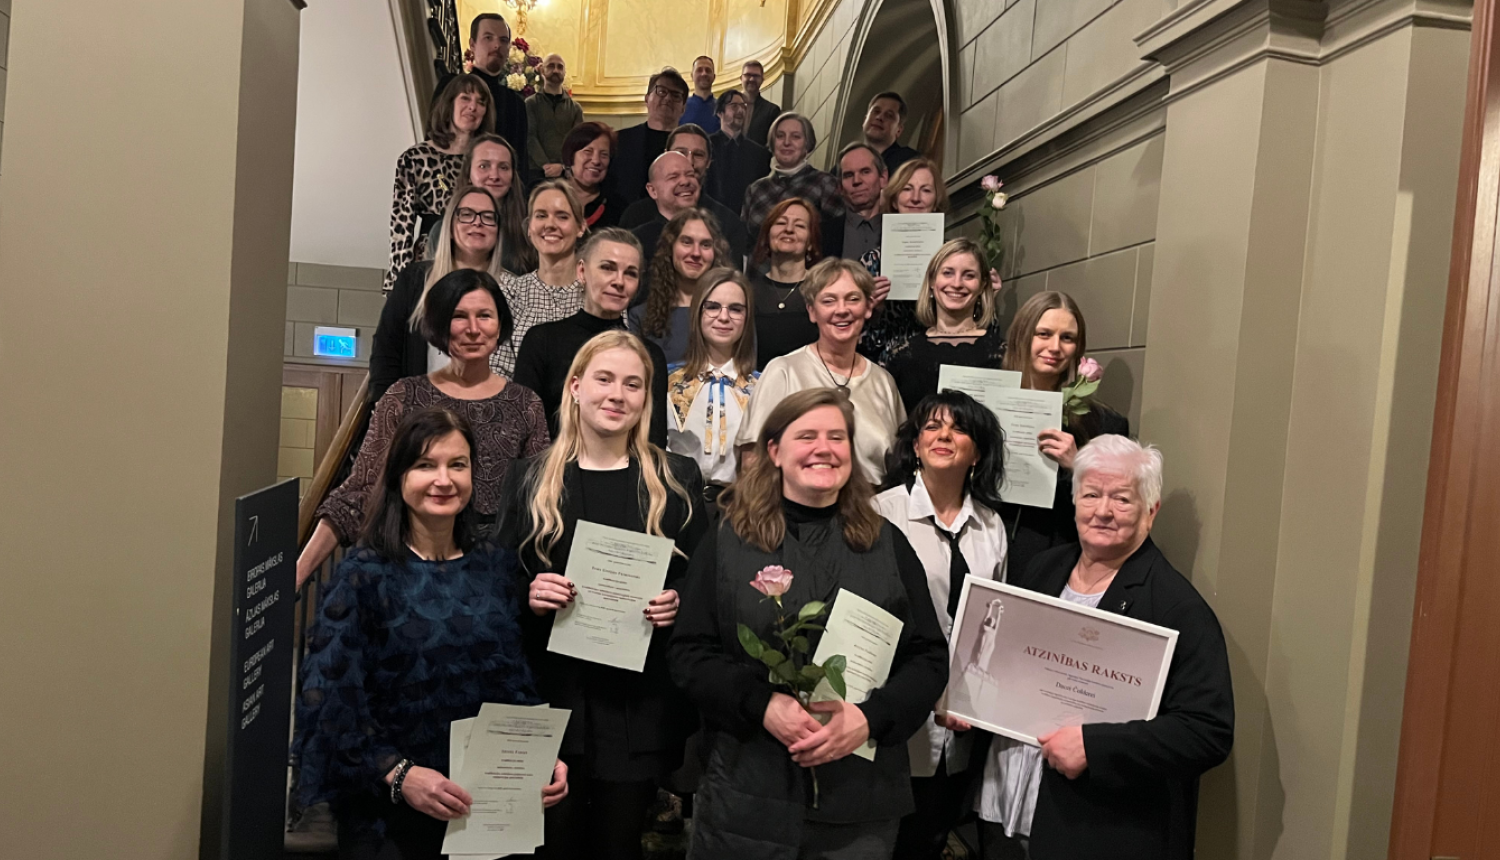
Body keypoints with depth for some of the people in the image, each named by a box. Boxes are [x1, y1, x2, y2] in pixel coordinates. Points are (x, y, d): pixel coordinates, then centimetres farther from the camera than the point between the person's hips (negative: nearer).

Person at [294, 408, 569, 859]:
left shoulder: (495, 566, 1)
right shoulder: (363, 576, -10)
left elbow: (517, 683, 5)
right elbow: (329, 699, -14)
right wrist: (397, 775, -24)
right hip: (387, 812, -3)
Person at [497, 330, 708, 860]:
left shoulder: (677, 480, 3)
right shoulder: (532, 480, 5)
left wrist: (681, 604, -14)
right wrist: (527, 595, -12)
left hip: (641, 703, 0)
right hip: (551, 697, 1)